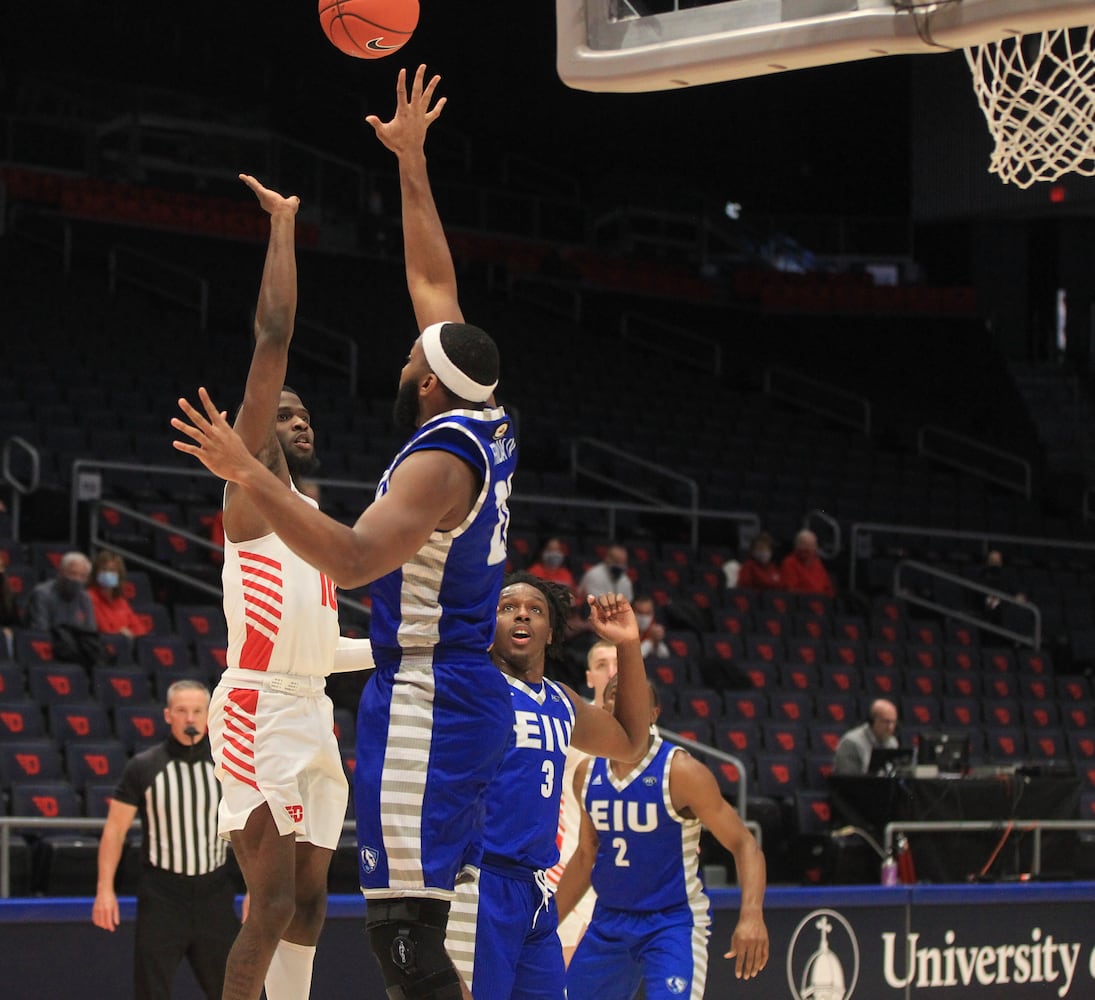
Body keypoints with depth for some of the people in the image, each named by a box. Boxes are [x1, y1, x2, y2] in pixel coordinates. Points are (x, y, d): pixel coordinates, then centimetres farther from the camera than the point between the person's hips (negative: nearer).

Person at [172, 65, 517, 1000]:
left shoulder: (441, 461, -17)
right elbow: (434, 280, 19)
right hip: (468, 690, 10)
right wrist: (411, 163, 24)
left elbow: (353, 558, -31)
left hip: (426, 701, -10)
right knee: (417, 921, 13)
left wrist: (252, 477, -36)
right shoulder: (486, 424, 9)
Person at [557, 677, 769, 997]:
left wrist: (751, 915, -28)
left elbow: (743, 844, -12)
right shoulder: (587, 774, 4)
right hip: (608, 923, 6)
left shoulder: (680, 771, -13)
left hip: (673, 923, -6)